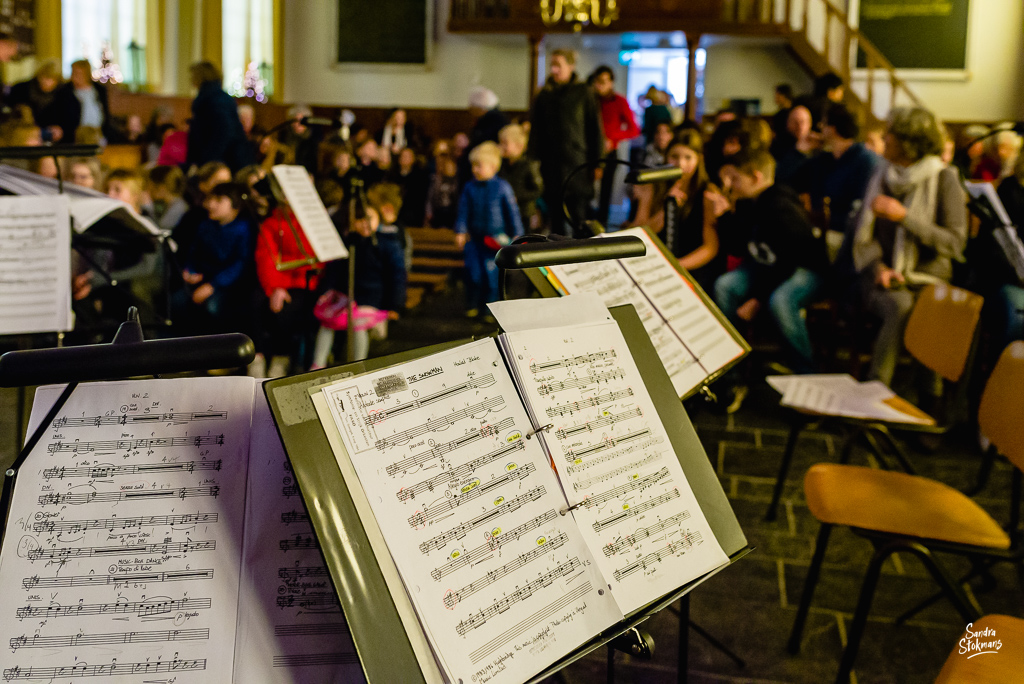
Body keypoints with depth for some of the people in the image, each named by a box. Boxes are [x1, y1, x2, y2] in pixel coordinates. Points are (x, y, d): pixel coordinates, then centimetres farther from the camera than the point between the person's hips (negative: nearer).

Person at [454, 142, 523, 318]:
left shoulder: (502, 187, -3)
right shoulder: (469, 188, 5)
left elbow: (512, 211, 0)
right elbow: (464, 211, 7)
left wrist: (516, 234, 0)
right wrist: (460, 231, -1)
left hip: (496, 237, -3)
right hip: (474, 238, 3)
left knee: (491, 273, -4)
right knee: (473, 272, 2)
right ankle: (473, 306, 17)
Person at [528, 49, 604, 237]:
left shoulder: (583, 92, 1)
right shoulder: (544, 95, 9)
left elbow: (595, 128, 0)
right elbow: (535, 130, 11)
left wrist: (596, 161, -3)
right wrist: (533, 158, 5)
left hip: (578, 165, -3)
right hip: (551, 164, 3)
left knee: (578, 216, -4)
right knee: (555, 215, 6)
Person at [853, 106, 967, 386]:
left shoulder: (944, 179, -2)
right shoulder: (883, 175, 11)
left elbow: (955, 243, -9)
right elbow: (864, 236, 11)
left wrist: (904, 216, -17)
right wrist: (879, 268, -9)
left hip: (929, 281, -1)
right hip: (884, 280, 2)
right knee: (900, 306, -32)